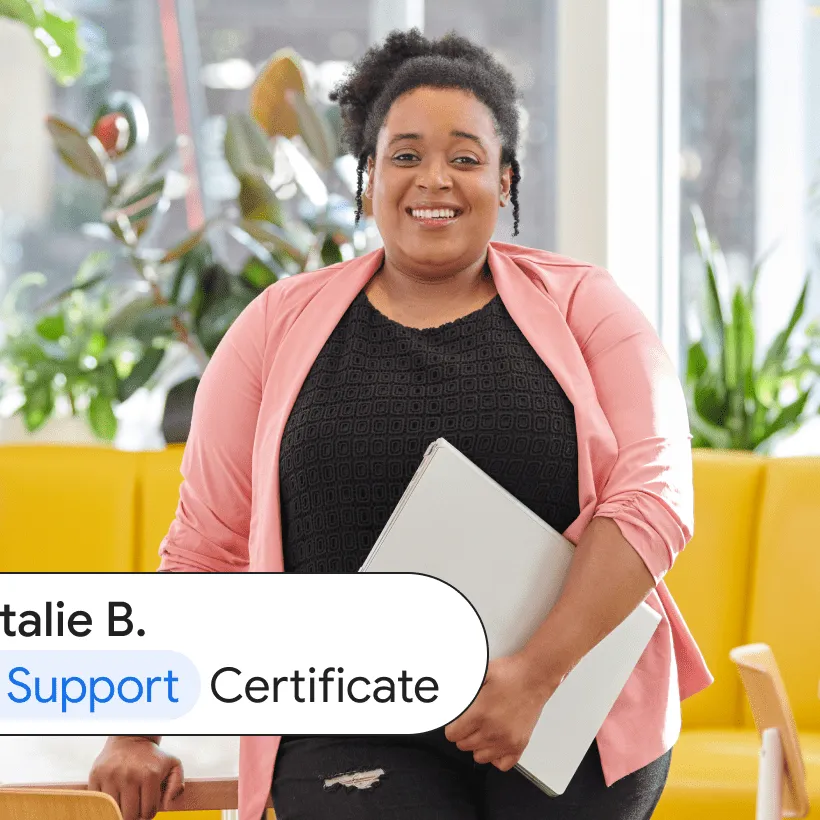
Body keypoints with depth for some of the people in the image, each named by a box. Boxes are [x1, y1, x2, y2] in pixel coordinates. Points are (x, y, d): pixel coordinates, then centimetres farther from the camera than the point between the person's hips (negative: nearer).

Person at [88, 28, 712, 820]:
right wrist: (135, 731, 7)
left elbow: (652, 495, -6)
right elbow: (205, 543, 8)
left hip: (573, 730, 1)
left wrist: (537, 673, -16)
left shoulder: (582, 307, 4)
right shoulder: (283, 325, 7)